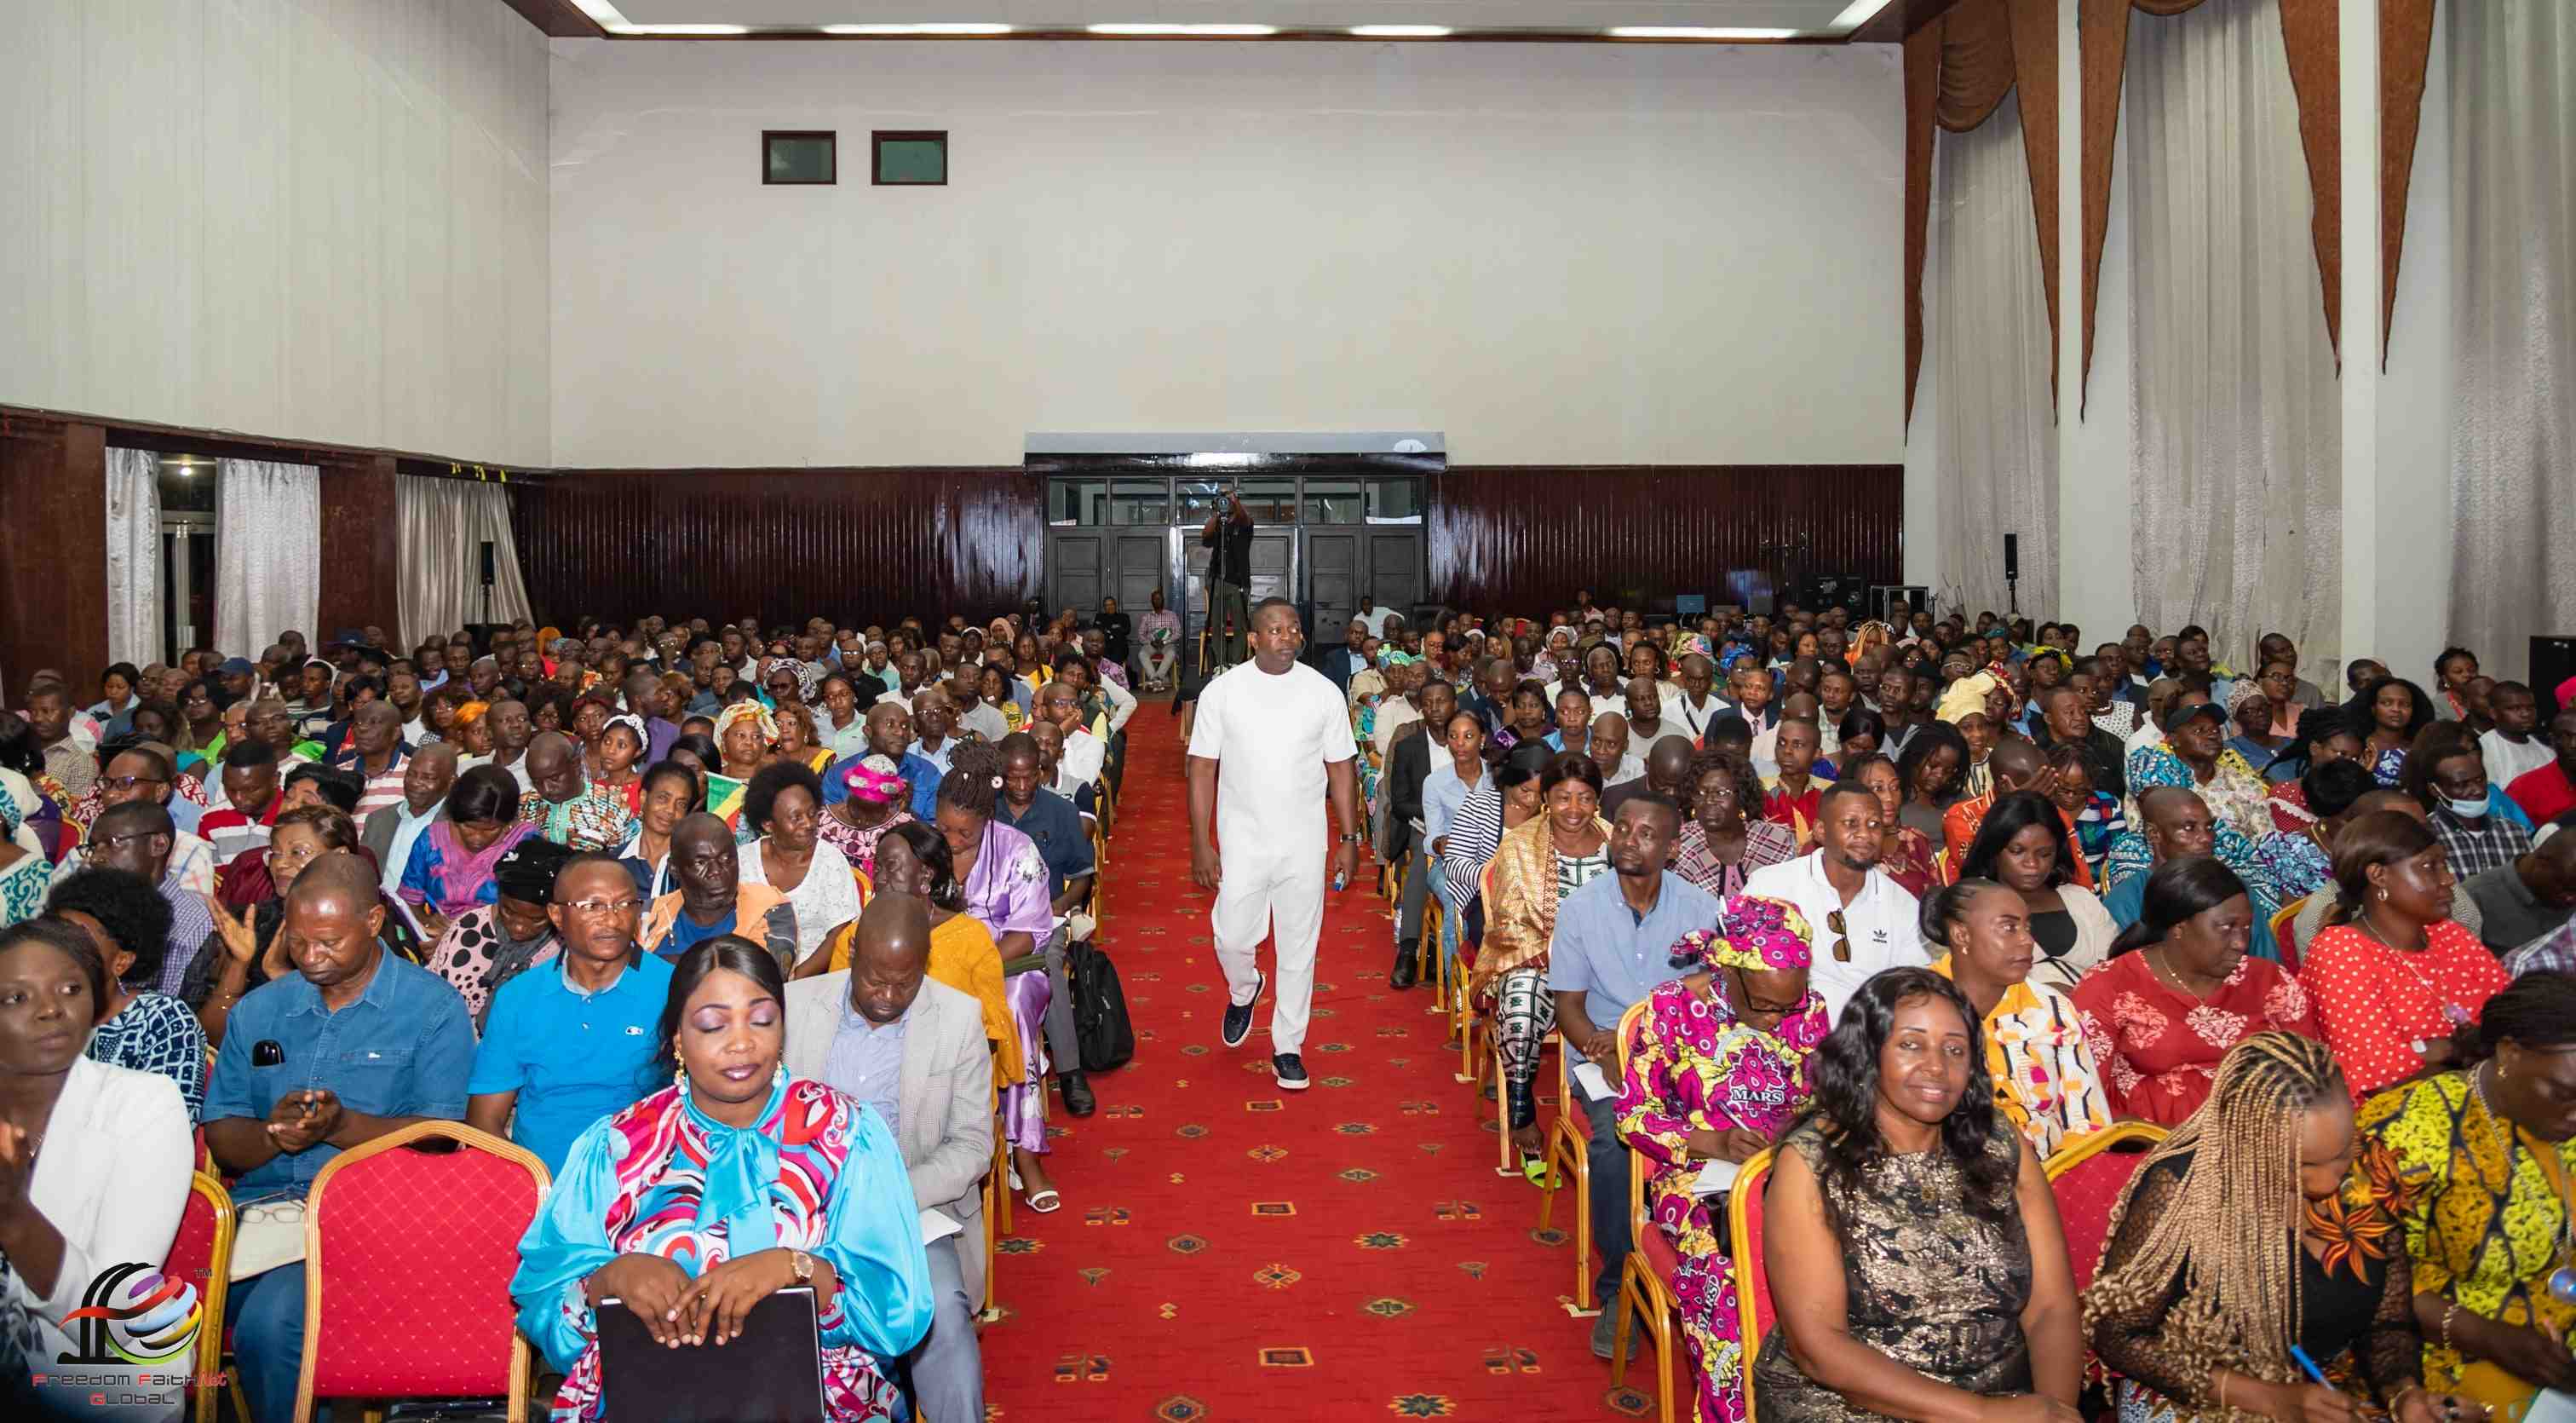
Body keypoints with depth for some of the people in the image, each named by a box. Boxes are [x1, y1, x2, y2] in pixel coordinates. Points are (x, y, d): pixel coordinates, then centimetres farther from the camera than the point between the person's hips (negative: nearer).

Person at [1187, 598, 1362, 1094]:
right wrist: (1200, 843, -6)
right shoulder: (1222, 691, -3)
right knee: (1232, 939, 0)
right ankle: (1244, 991, 35)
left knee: (1299, 948, 6)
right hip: (1241, 842, -1)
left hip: (1303, 843, 1)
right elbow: (1202, 769, -2)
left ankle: (1287, 1047, 21)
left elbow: (1341, 768, 4)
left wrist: (1349, 838, 1)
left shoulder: (1323, 692, 0)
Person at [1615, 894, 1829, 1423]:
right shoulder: (1672, 1006, -6)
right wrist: (1714, 1143, -17)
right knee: (1721, 1260, -34)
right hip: (1694, 1175, -2)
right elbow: (1633, 1114, -3)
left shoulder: (1809, 1009, 3)